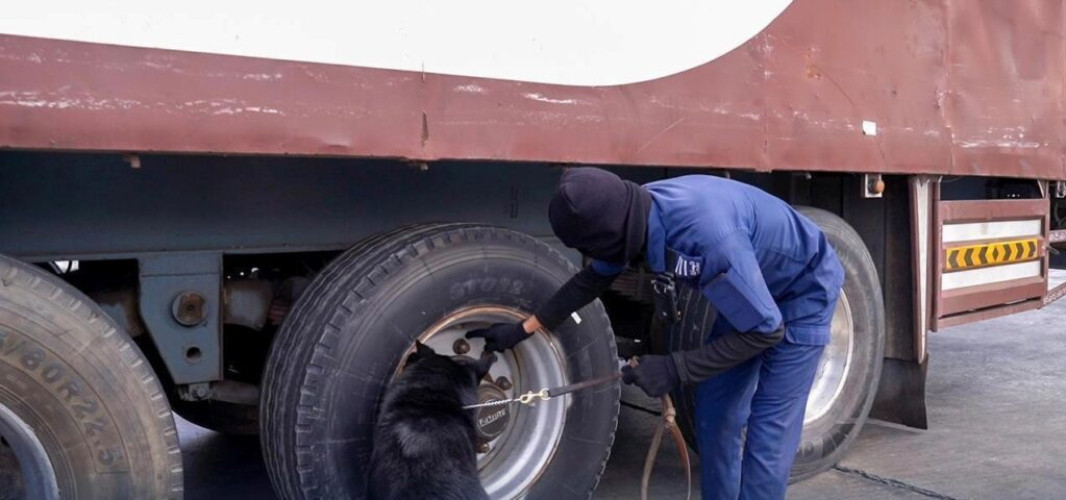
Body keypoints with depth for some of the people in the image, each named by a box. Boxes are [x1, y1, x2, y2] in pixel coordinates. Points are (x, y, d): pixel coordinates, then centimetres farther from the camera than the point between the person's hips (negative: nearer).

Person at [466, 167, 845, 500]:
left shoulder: (708, 235, -41)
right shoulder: (635, 217, -17)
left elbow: (766, 330, -29)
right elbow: (592, 278, 4)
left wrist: (675, 369, -30)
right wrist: (524, 329, 7)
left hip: (803, 291, -7)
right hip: (750, 288, 7)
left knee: (767, 432, -8)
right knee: (715, 417, 8)